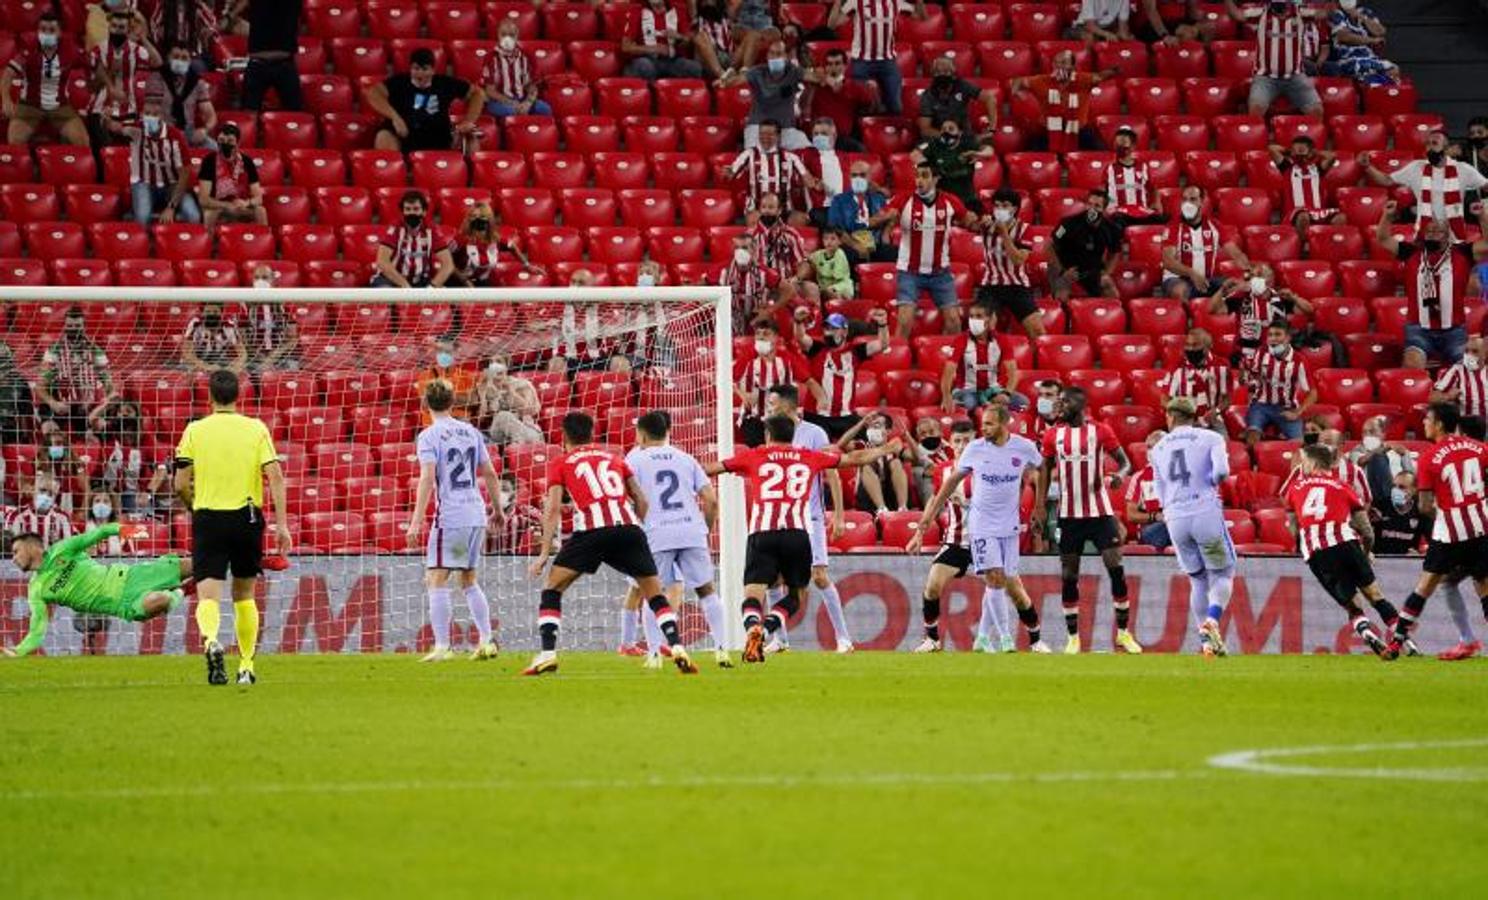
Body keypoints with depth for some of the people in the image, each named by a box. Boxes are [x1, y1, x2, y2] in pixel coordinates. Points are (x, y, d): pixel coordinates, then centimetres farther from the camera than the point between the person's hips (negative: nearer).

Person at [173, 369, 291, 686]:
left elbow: (181, 485, -2)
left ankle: (210, 641, -37)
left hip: (208, 519, -1)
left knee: (208, 596, -7)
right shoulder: (256, 429, 1)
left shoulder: (195, 431, 0)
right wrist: (281, 524, -5)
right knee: (244, 596, 18)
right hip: (247, 517, 1)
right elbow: (275, 477, -7)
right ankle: (246, 667, 20)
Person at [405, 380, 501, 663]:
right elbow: (489, 473, 15)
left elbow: (427, 479, -15)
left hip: (449, 517, -6)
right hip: (477, 515, 6)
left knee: (436, 581, -4)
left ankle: (442, 647, -12)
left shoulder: (429, 436, -6)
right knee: (470, 581, 17)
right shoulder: (471, 432, 12)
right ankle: (486, 641, 12)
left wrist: (416, 521, -17)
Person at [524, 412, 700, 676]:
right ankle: (677, 648, -1)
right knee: (654, 593, 15)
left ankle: (548, 654, -1)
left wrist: (544, 553, 5)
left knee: (552, 589, 11)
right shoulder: (613, 457, 28)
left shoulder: (559, 463, 19)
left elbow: (553, 508, 7)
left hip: (591, 528, -3)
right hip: (628, 524, 3)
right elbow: (642, 501, 23)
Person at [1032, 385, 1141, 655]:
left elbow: (1125, 462, 2)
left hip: (1100, 511, -2)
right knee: (1068, 576, 2)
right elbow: (1045, 470, 12)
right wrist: (1040, 506, 2)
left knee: (1116, 569, -7)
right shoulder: (1053, 435, 5)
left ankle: (1124, 632, 3)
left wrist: (1119, 476, -21)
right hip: (1069, 515, 2)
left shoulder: (1101, 431, -3)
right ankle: (1073, 637, 10)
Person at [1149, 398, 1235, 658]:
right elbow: (1222, 471, -12)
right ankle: (1212, 619, -19)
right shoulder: (1211, 438, 4)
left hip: (1175, 519, 3)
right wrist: (1211, 481, 8)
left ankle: (1207, 641, 7)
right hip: (1206, 513, -3)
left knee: (1198, 581, 15)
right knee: (1222, 574, 8)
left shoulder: (1159, 449, 16)